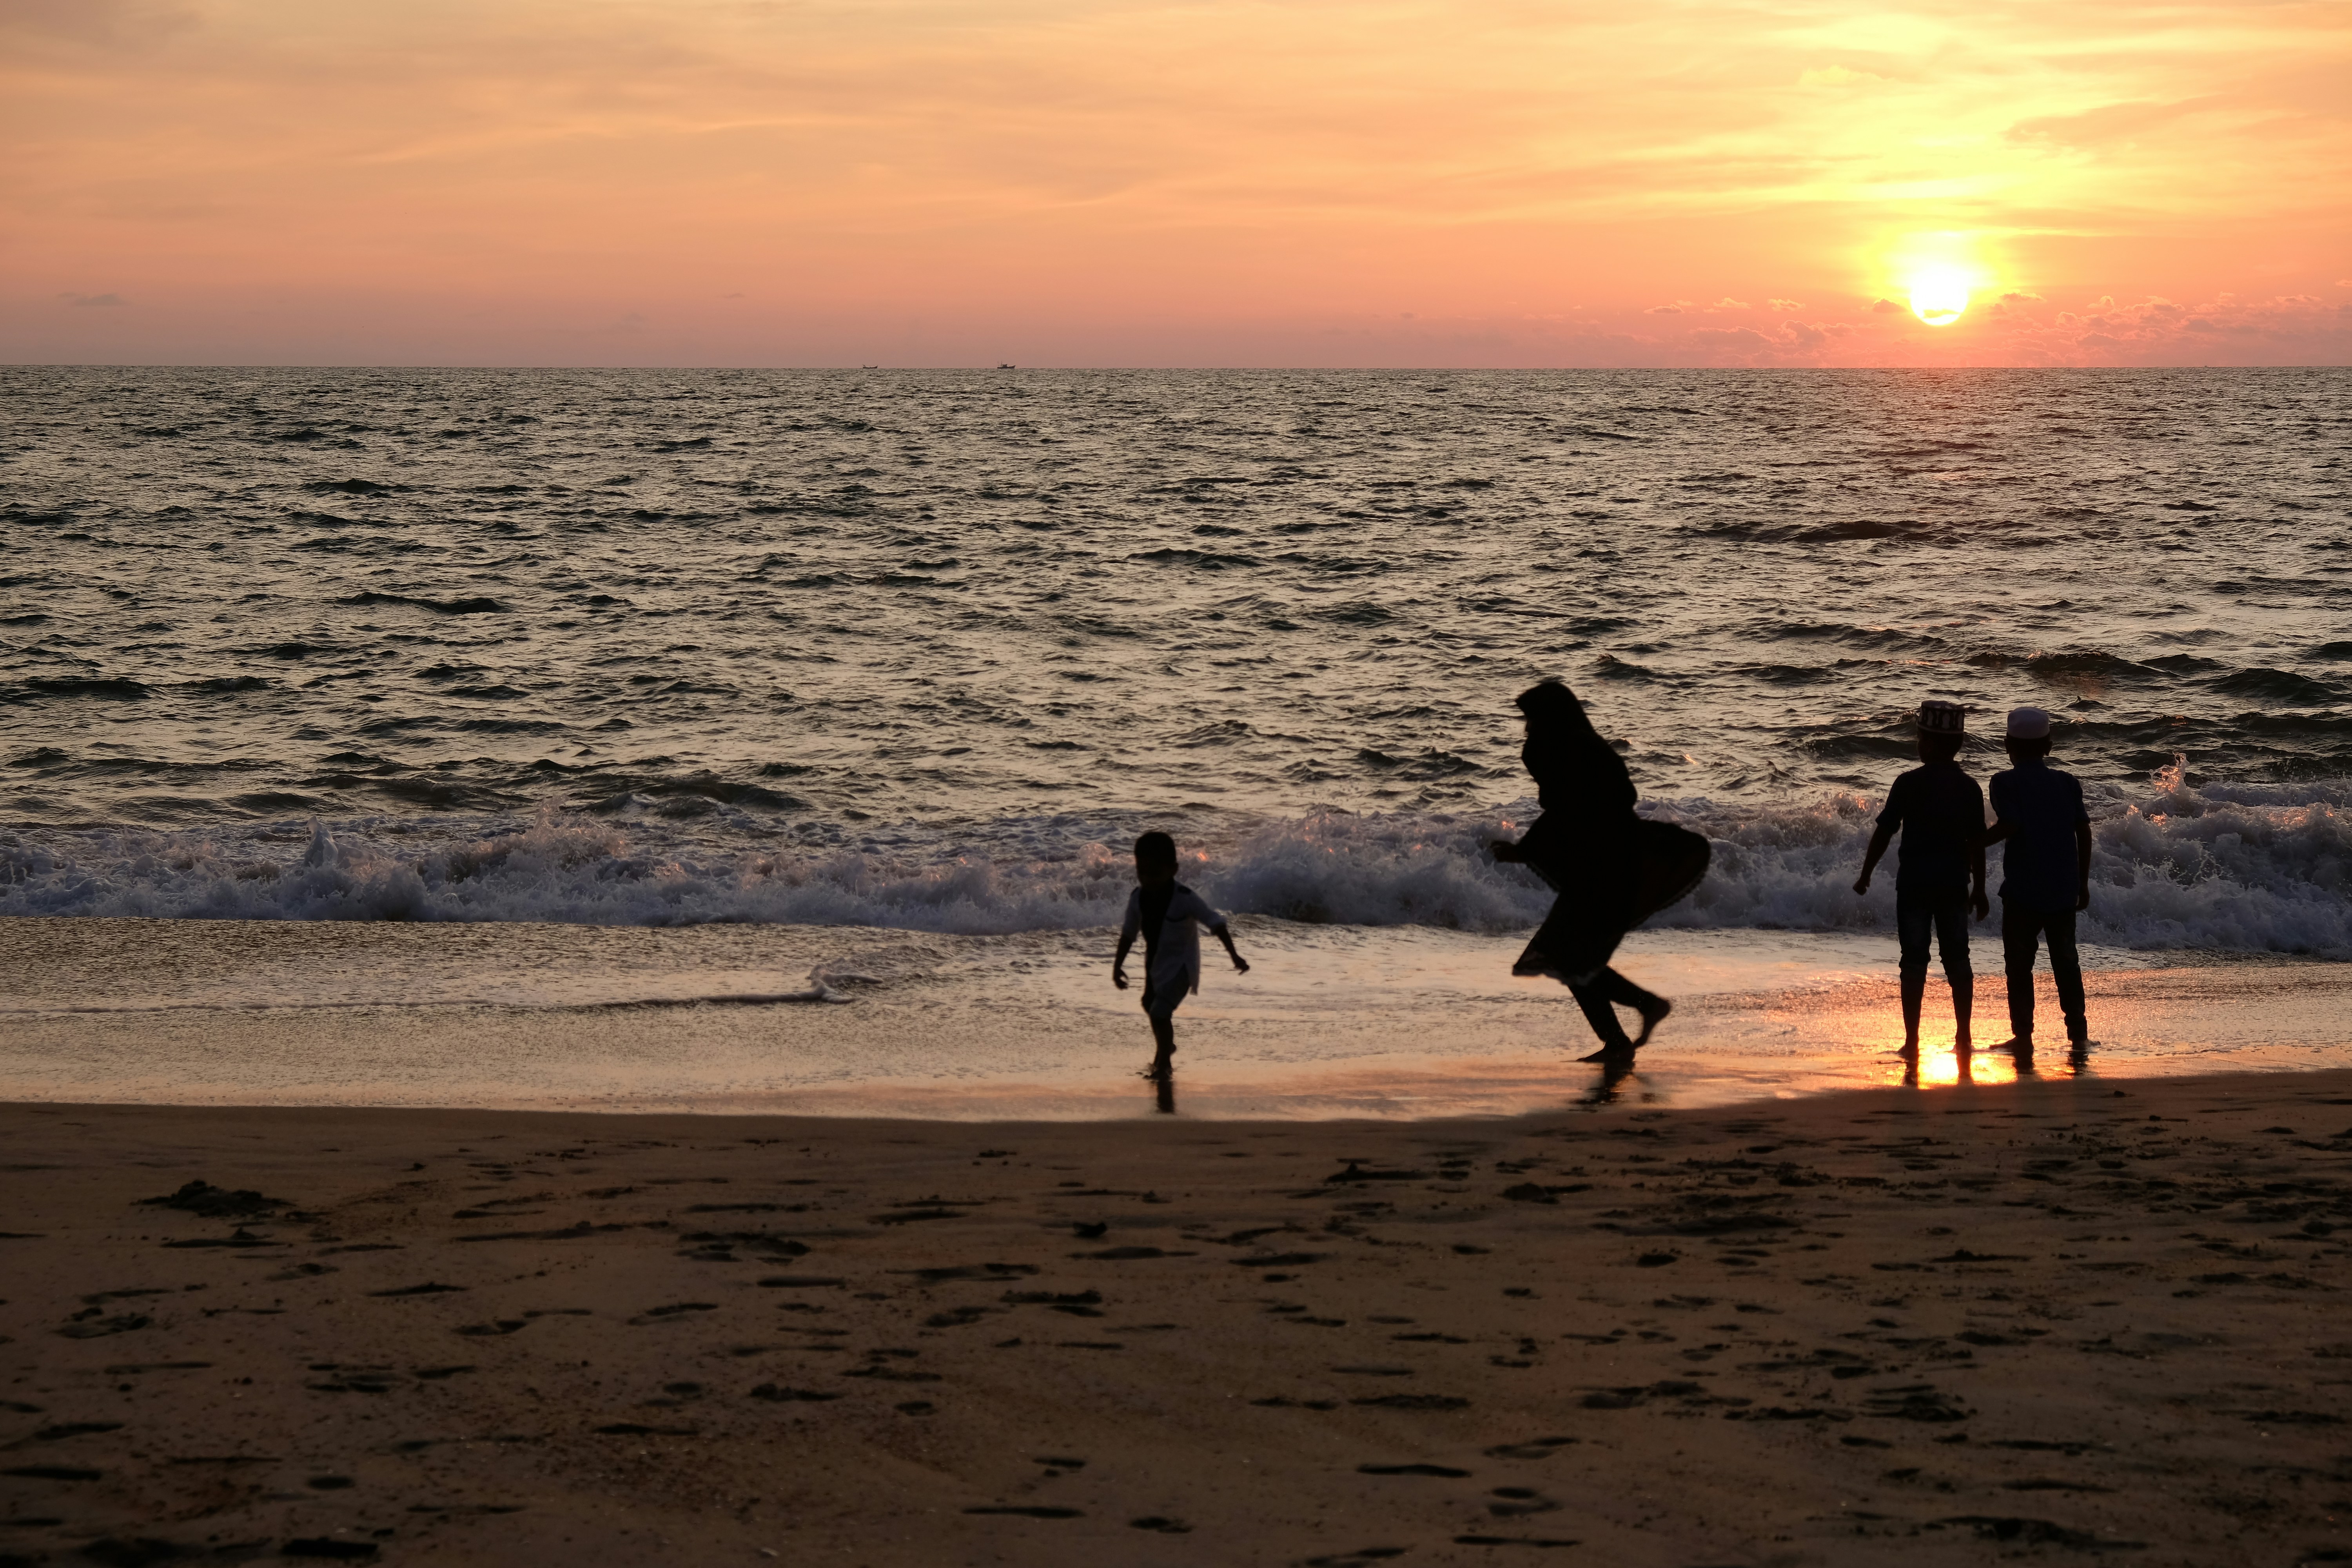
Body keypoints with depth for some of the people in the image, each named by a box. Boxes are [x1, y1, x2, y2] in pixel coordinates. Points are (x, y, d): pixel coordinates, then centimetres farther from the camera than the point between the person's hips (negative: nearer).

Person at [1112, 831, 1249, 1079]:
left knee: (1160, 1011, -18)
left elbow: (1216, 924, -24)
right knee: (1150, 1005, 26)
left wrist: (1235, 956, -27)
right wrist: (1118, 965, 3)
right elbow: (1129, 933, 1)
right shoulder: (1138, 898, -12)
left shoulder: (1185, 899, -27)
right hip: (1156, 962, 7)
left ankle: (1164, 1062, 0)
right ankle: (1165, 1047, 53)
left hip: (1181, 964, -7)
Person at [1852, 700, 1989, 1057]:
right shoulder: (1969, 788, 1)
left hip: (1914, 883, -3)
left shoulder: (1909, 784, -9)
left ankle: (1912, 1040, -2)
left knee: (1915, 961, 0)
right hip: (1954, 882, 3)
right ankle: (1963, 1037, 12)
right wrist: (1979, 889, 11)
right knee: (1957, 959, 10)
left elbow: (1885, 833, -7)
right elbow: (1977, 843, 3)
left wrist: (1866, 874, 4)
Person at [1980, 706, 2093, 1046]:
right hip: (2064, 890, 4)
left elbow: (2009, 825, -18)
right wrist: (2083, 883, 13)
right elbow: (2084, 832, 6)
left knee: (2019, 964, 2)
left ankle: (2023, 1034, 0)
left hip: (2023, 890, -4)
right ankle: (2078, 1029, 14)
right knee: (2066, 960, 14)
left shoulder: (2007, 783, -5)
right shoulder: (2067, 783, 8)